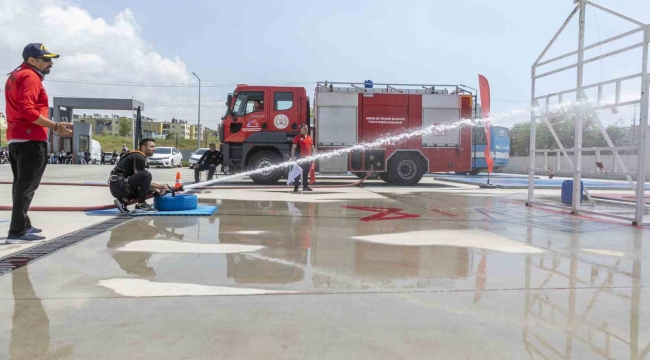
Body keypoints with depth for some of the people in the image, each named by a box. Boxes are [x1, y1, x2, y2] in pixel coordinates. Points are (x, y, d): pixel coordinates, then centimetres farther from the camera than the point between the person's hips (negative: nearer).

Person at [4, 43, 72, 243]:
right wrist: (55, 126, -23)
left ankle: (23, 225, 28)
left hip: (15, 138, 10)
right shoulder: (30, 77, -10)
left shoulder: (15, 76, 21)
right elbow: (27, 110, -23)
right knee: (27, 185, -10)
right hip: (30, 139, -10)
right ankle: (17, 231, -11)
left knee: (21, 184, 17)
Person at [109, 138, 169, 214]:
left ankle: (123, 200, 6)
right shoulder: (138, 157, -11)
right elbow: (141, 178, -16)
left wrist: (155, 189, 6)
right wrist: (158, 186, -12)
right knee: (146, 175, -25)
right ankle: (140, 205, -18)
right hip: (118, 185, -10)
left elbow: (143, 181, 17)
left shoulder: (139, 157, 19)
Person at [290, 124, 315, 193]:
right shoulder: (298, 137, -3)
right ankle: (296, 187, -1)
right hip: (300, 158, -6)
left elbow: (312, 148, 21)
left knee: (306, 173, 12)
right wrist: (293, 157, -14)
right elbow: (293, 147, -7)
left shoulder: (310, 138, 16)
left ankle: (305, 186, 20)